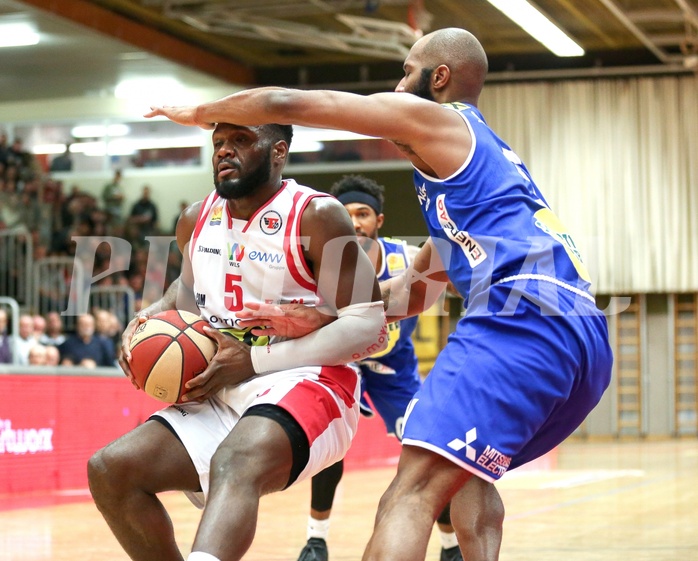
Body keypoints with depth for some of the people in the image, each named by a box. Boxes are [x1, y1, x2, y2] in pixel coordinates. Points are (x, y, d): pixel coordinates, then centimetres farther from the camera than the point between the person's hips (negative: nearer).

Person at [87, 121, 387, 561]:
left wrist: (254, 360, -18)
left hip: (303, 384, -7)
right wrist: (151, 318, 6)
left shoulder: (316, 216, -10)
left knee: (234, 465, -38)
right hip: (222, 397, 7)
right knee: (110, 469, -7)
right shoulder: (196, 220, 9)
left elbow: (370, 326, -14)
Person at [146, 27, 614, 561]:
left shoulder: (430, 116, 9)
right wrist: (319, 318, 34)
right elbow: (418, 286, 38)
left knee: (414, 488, -17)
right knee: (466, 469, 29)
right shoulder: (487, 153, 35)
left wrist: (199, 112, 26)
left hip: (523, 317, -9)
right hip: (589, 341, 9)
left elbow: (284, 103, 9)